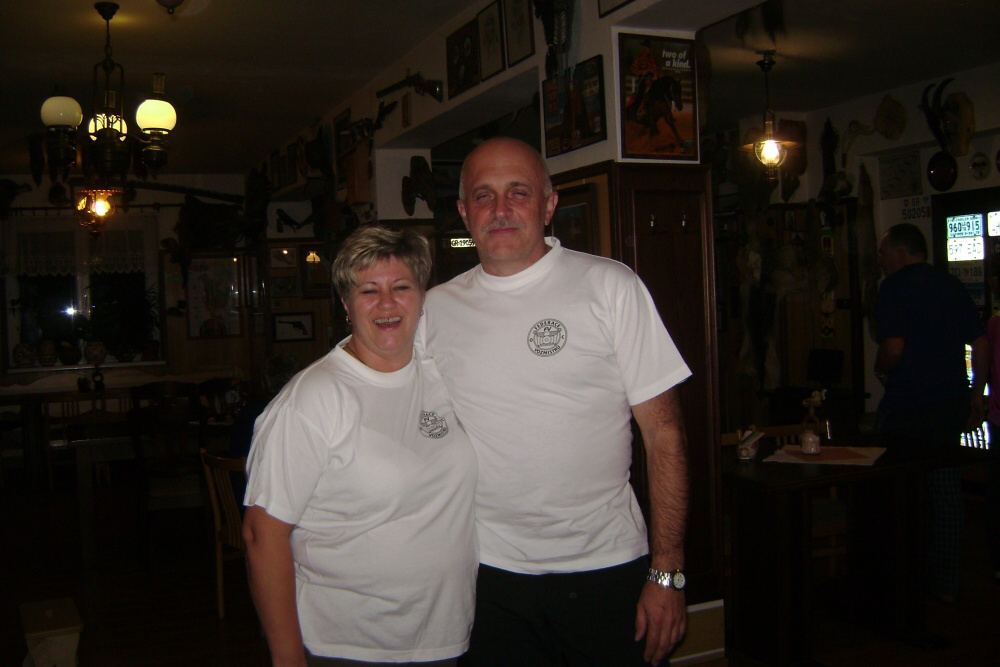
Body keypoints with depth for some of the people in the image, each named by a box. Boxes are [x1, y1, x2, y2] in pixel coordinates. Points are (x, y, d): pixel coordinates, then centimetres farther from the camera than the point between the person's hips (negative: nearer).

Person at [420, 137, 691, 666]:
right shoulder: (435, 309, 2)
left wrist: (668, 571, -10)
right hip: (488, 572, 2)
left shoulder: (610, 286, -6)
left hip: (606, 568, -2)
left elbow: (663, 431, -6)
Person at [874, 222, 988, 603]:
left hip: (906, 408, -6)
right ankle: (947, 584, 17)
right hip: (951, 405, 6)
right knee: (948, 494, 10)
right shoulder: (952, 285, 10)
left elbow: (893, 347, -19)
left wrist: (880, 370, 1)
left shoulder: (895, 286, -9)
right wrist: (976, 397, 17)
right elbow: (981, 344, 10)